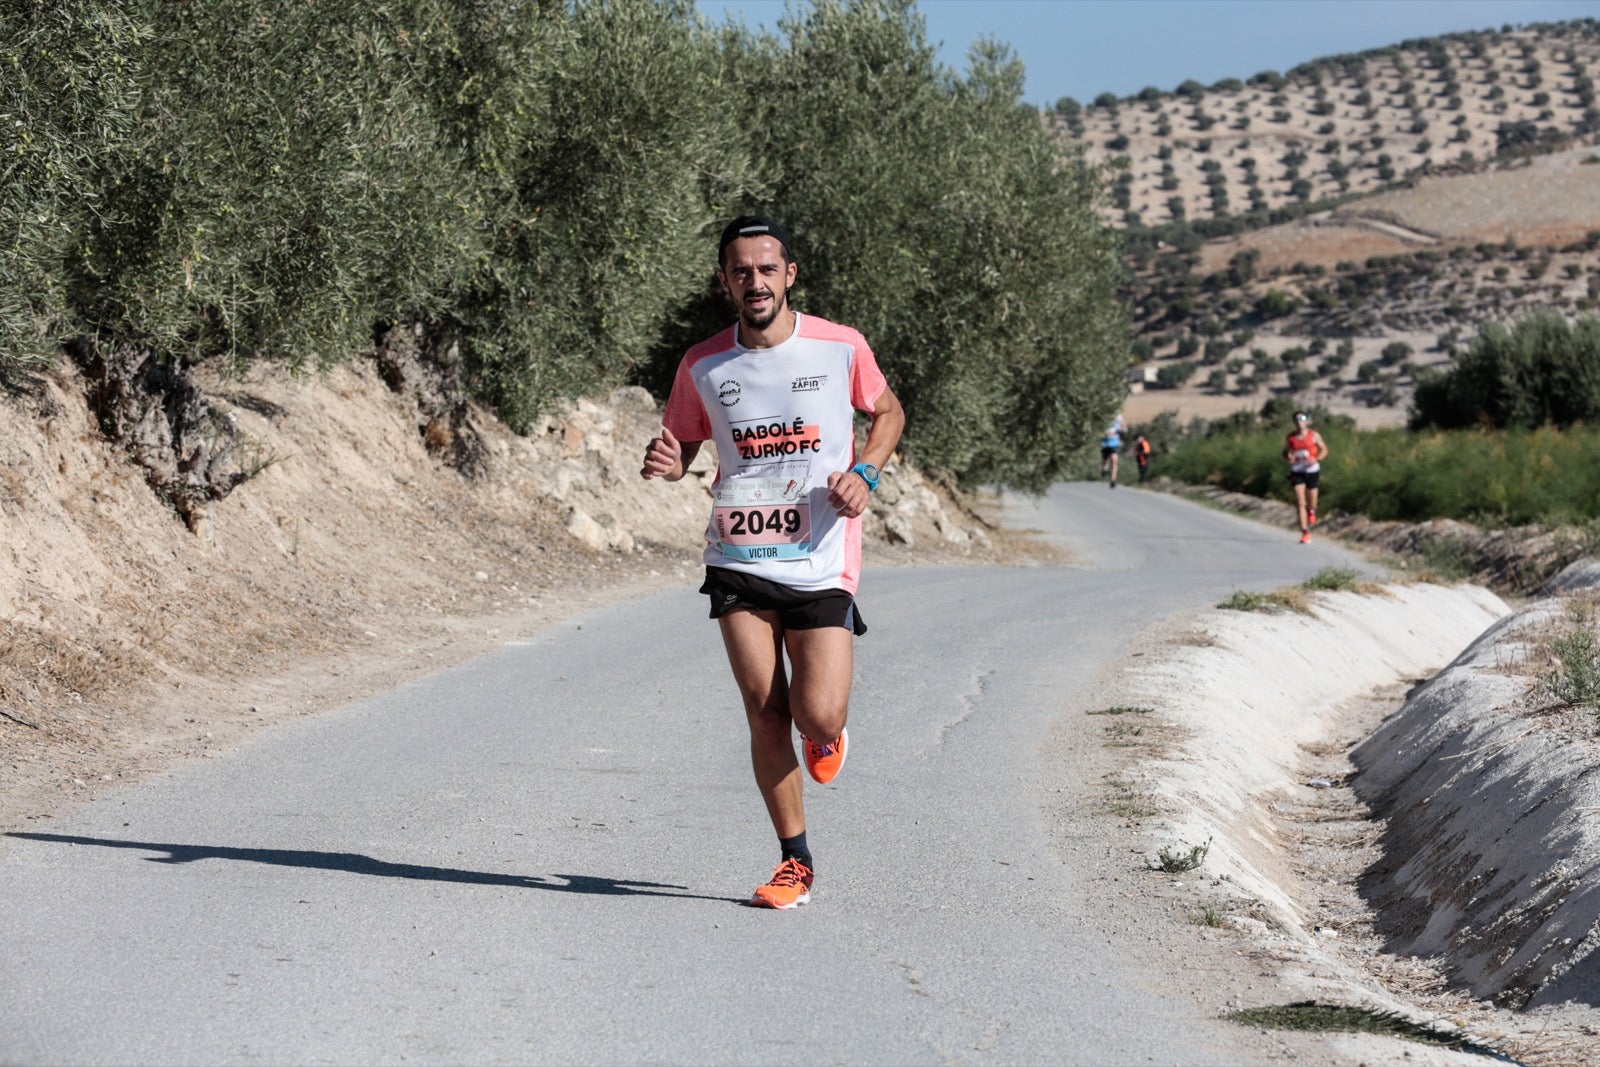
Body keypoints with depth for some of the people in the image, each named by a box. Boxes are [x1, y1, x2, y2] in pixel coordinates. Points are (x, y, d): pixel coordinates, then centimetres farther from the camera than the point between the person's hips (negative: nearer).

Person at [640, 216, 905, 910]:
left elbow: (888, 413, 14)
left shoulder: (840, 348, -3)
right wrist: (665, 462, -9)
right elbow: (682, 445, 15)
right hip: (739, 560, 2)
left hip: (822, 561, -1)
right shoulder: (702, 367, 2)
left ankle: (826, 734, 29)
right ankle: (795, 862, 12)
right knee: (764, 713, -3)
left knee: (817, 719, -11)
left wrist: (865, 471, -5)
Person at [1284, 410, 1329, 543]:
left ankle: (1311, 511, 48)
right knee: (1300, 503, -9)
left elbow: (1324, 450, 4)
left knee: (1311, 501, 8)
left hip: (1312, 471, 0)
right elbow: (1285, 451, 12)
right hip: (1297, 471, 0)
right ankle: (1305, 533, -9)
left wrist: (1317, 459, -15)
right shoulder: (1290, 437, -1)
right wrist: (1288, 456, -12)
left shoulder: (1314, 435, -4)